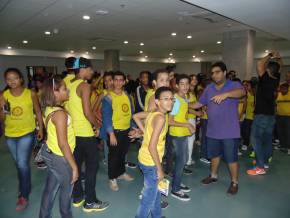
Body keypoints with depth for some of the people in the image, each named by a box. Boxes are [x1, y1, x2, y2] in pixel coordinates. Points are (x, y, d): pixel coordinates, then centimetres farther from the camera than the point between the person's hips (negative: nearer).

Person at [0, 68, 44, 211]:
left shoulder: (31, 94, -11)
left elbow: (38, 112, -1)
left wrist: (41, 129, 1)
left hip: (27, 133, -4)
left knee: (23, 164, -7)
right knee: (18, 164, 20)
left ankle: (24, 196, 9)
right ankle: (25, 185, 44)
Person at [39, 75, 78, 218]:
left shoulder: (49, 109, 0)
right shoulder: (60, 113, -27)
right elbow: (63, 144, -27)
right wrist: (74, 166, -22)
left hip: (50, 152, 8)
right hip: (59, 157, -8)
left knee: (50, 187, 23)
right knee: (67, 188, 16)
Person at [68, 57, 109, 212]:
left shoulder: (69, 84, 8)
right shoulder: (84, 85, -16)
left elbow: (73, 106, 13)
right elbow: (87, 112, -23)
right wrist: (96, 126, -8)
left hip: (72, 131, 8)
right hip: (85, 133, -8)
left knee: (76, 164, 17)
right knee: (92, 166, 5)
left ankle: (77, 197, 31)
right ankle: (90, 202, 15)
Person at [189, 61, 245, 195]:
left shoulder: (234, 85, -9)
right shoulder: (209, 88, 7)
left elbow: (242, 92, -32)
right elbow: (199, 104, 12)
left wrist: (226, 94, -48)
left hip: (230, 131, -5)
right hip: (212, 130, 5)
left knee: (231, 158, 5)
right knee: (214, 155, 22)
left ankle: (234, 182, 26)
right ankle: (213, 175, 43)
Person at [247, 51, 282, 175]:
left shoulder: (265, 79, -17)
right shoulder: (276, 79, 3)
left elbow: (260, 64, -23)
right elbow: (279, 65, 19)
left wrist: (270, 55, -8)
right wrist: (277, 57, 4)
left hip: (261, 115, -8)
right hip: (271, 115, 8)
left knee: (256, 139, -6)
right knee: (267, 139, 16)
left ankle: (260, 167, -7)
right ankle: (265, 161, 29)